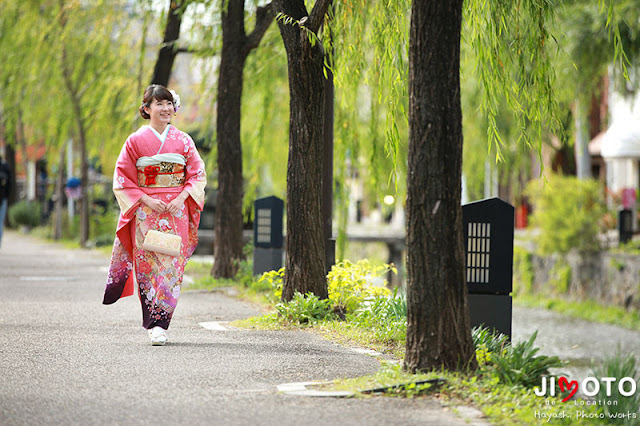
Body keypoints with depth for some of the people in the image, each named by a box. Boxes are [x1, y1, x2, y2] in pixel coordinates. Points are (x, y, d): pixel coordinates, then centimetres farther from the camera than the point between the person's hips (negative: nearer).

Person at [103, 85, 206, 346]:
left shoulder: (183, 140, 8)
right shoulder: (136, 141, 3)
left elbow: (198, 174, 8)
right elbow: (123, 178, 2)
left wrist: (180, 199, -7)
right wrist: (147, 200, -10)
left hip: (176, 211, 1)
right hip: (146, 213, -1)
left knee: (171, 264, -6)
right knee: (148, 265, -6)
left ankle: (160, 323, -2)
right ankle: (154, 326, 1)